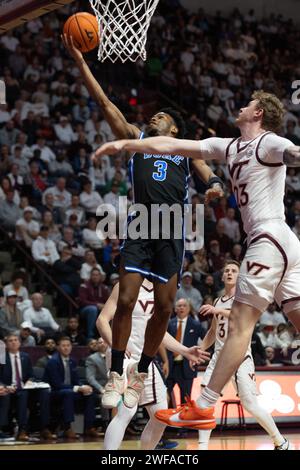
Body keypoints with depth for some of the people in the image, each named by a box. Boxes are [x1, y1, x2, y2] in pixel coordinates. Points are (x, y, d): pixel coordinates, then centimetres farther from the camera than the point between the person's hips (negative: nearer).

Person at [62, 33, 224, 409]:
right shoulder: (136, 139, 17)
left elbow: (209, 175, 3)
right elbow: (105, 103, 11)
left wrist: (215, 186, -23)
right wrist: (80, 61, 5)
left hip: (172, 233, 1)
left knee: (164, 308, 1)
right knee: (126, 301, -10)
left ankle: (141, 374, 16)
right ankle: (116, 376, -1)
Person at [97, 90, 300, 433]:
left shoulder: (269, 143, -4)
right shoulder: (229, 147, 22)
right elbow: (174, 145, 23)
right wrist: (125, 144, 21)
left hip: (270, 238, -9)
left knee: (240, 323, -8)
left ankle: (203, 407, -7)